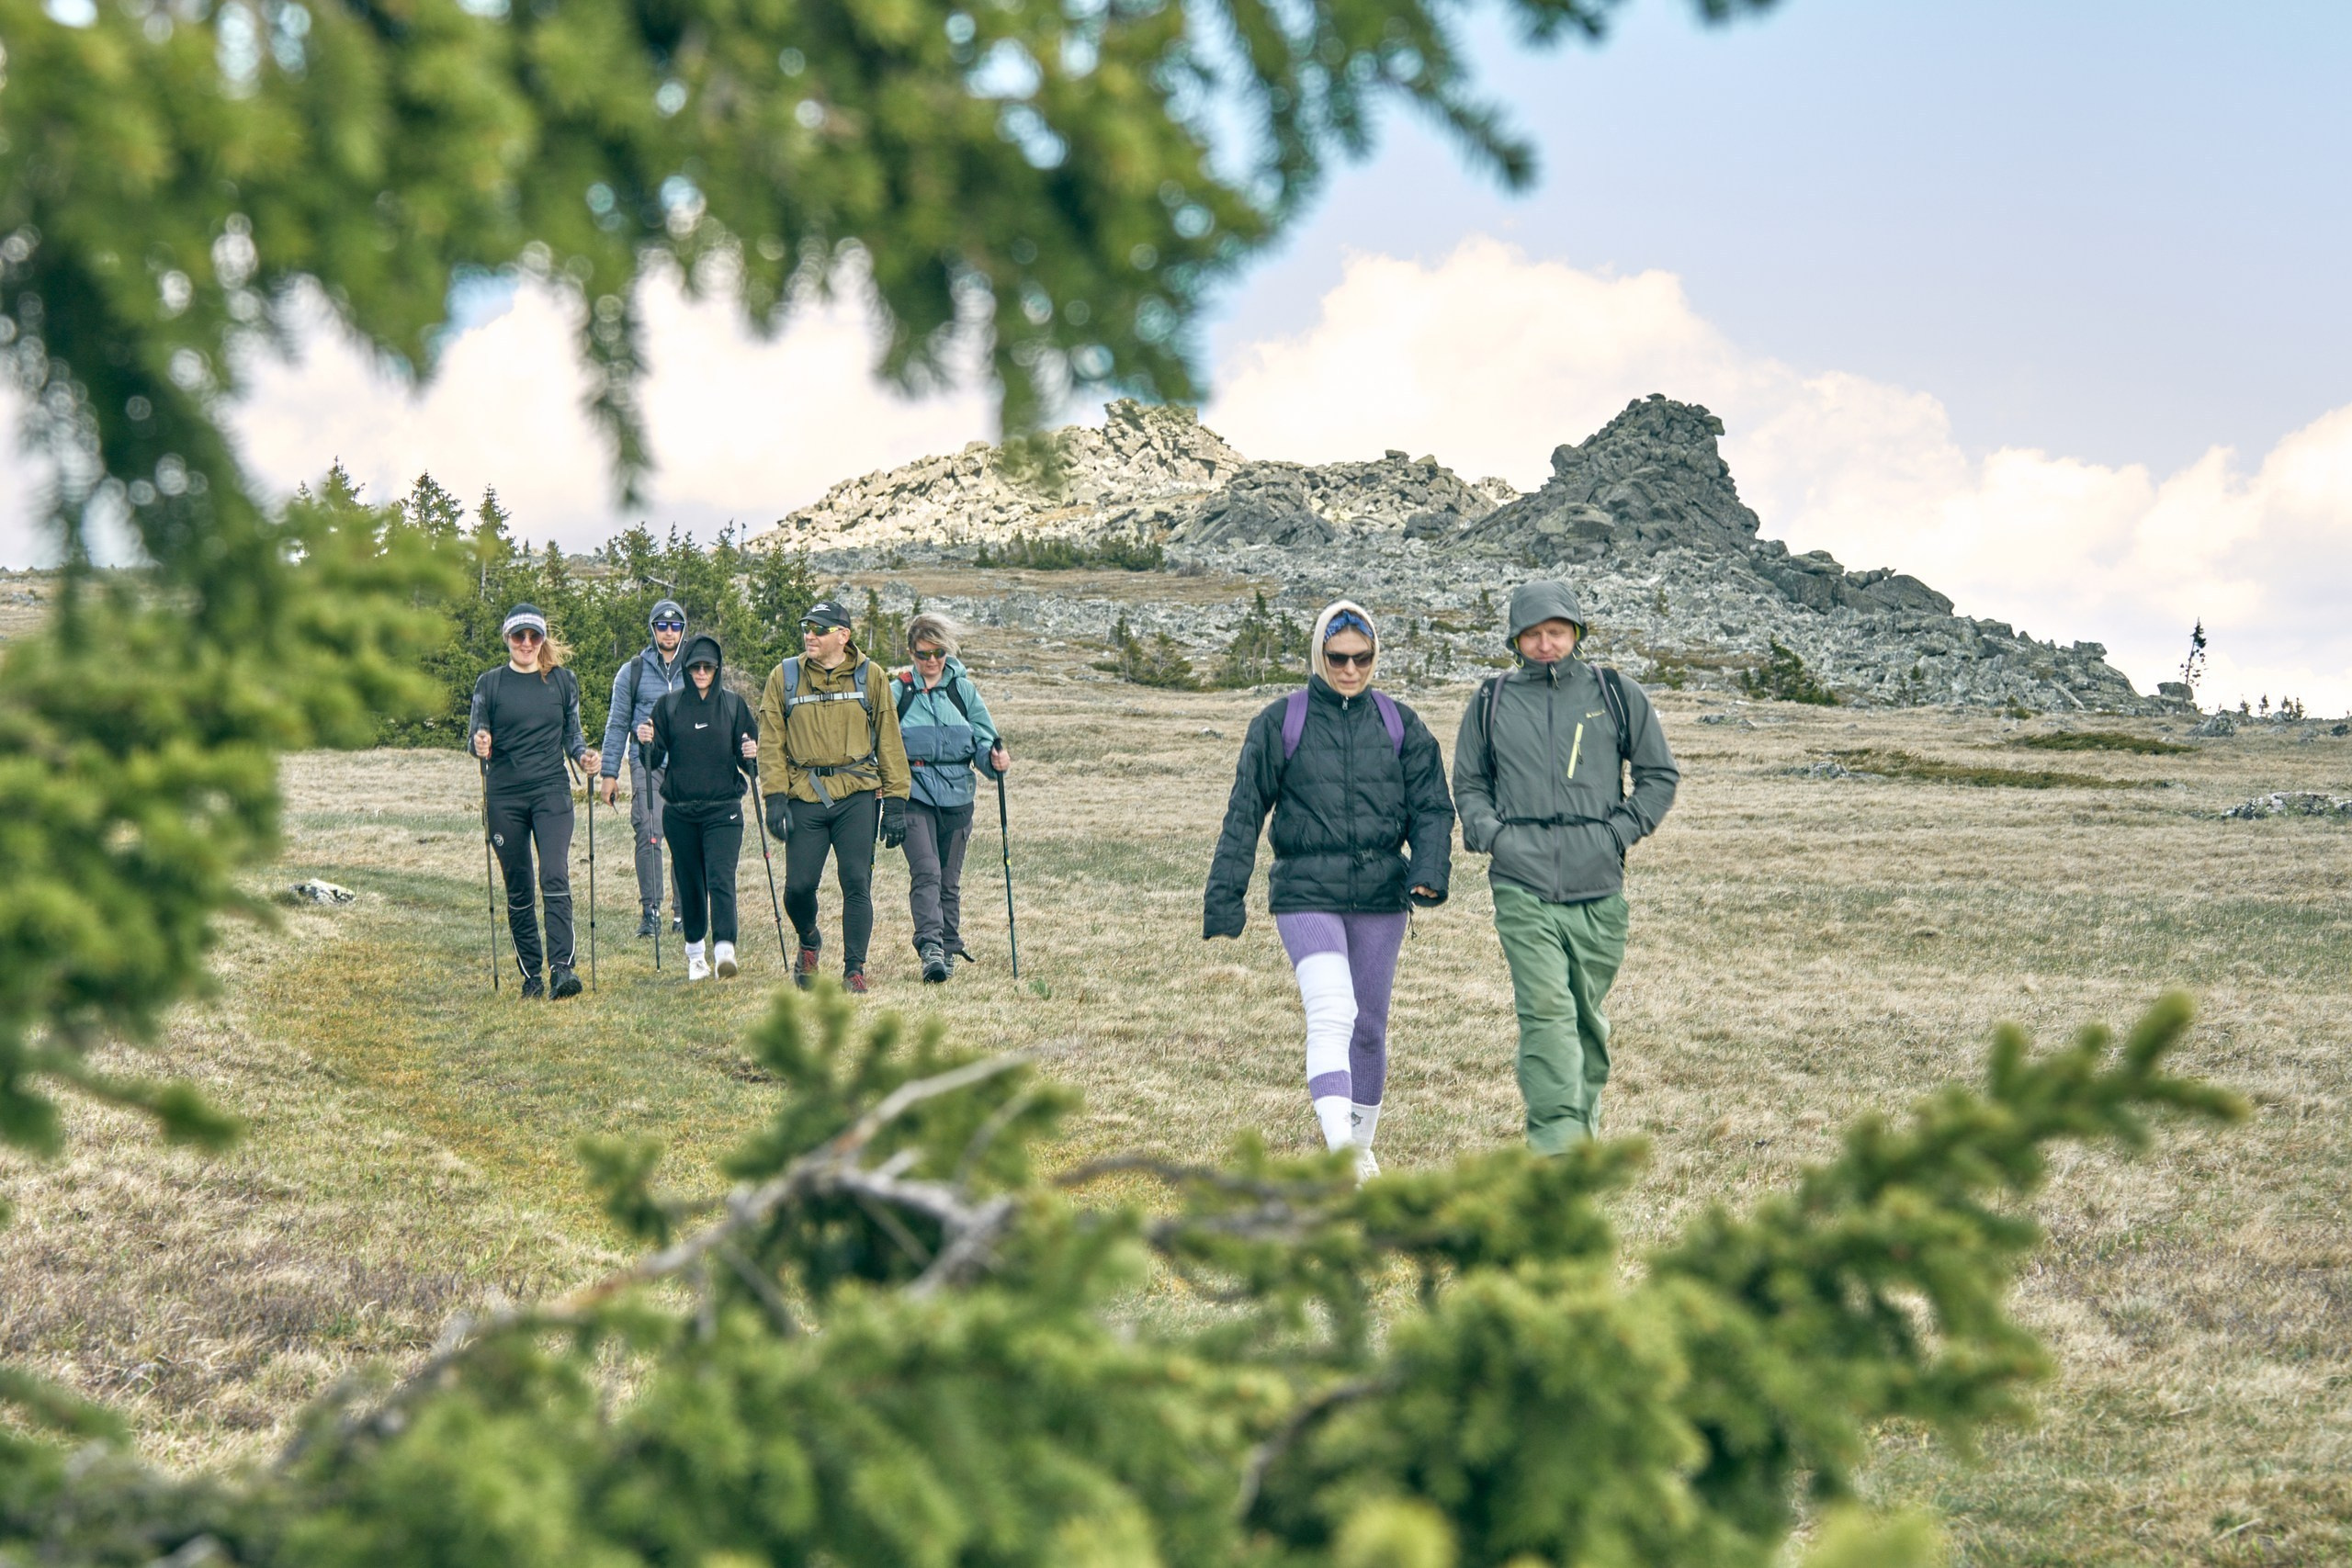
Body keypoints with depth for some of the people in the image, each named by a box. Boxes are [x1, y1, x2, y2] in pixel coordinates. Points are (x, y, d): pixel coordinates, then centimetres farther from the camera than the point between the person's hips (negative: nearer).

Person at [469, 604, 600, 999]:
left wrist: (583, 755, -6)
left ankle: (562, 967, -21)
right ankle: (530, 974, 14)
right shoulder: (490, 683, 5)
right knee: (518, 889, 5)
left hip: (552, 791, 0)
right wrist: (479, 742, -19)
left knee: (555, 878, -15)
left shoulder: (563, 680, 8)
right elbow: (476, 731, 4)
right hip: (504, 796, 0)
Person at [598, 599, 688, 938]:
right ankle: (650, 909, -9)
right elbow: (617, 725, 10)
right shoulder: (632, 672, 8)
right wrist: (610, 773, 4)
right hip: (647, 765, -1)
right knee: (648, 835, -13)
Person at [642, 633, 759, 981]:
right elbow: (654, 762, 4)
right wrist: (647, 745, -17)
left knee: (721, 880, -16)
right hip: (679, 813, 2)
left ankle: (724, 950, -25)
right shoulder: (668, 706, 6)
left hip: (723, 810, -2)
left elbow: (747, 760, 9)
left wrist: (751, 754, -14)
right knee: (690, 885, 9)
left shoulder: (734, 705, 6)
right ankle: (695, 952, 25)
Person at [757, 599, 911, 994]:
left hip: (857, 797, -1)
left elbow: (889, 742, 7)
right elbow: (771, 742, 6)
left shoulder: (870, 676, 5)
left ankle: (854, 969, 5)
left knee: (856, 883, -6)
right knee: (799, 885, -2)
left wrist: (895, 802, 2)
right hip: (805, 797, 1)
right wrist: (775, 798, -4)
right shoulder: (784, 677, 6)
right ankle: (809, 943, 29)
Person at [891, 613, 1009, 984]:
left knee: (950, 879, 8)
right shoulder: (897, 692, 5)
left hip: (956, 796, 2)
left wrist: (995, 758, -13)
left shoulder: (963, 689, 8)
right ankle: (930, 947, -25)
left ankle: (949, 949, 19)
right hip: (914, 796, -2)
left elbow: (983, 741, 9)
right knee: (926, 871, -17)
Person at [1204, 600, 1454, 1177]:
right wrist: (1224, 897, 0)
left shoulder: (1400, 724, 7)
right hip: (1307, 894, -3)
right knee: (1331, 1015, -20)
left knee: (1369, 1025, 13)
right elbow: (1244, 814, 3)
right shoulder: (1280, 723, 0)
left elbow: (1431, 805, 5)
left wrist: (1429, 870, -13)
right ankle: (1339, 1154, -28)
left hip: (1381, 897, 3)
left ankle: (1361, 1144, 30)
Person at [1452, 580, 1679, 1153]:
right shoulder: (1491, 703, 10)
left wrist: (1621, 832, 0)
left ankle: (1585, 1114, 33)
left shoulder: (1615, 695, 8)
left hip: (1597, 888, 1)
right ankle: (1556, 1139, -19)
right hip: (1521, 888, -1)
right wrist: (1491, 833, 1)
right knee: (1545, 1010, -15)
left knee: (1587, 1015, 13)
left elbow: (1660, 774, 14)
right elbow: (1468, 783, 21)